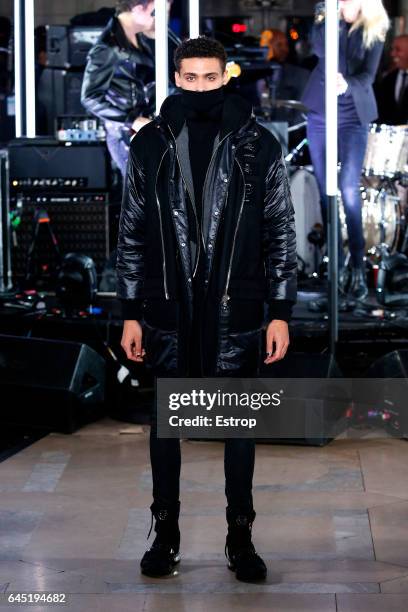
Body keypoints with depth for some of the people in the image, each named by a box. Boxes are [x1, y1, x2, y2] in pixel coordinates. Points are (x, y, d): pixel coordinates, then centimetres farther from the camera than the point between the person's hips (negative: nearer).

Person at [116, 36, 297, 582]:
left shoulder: (258, 145, -1)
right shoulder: (150, 144, 2)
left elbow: (280, 233, 1)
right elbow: (133, 233, 6)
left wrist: (280, 313, -3)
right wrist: (130, 314, 3)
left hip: (235, 312, -1)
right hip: (167, 312, 1)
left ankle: (240, 537, 18)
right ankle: (166, 533, 21)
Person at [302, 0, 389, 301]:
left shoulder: (374, 31, -6)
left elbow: (368, 76, -17)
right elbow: (320, 50, -14)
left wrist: (347, 84, -36)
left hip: (353, 118, -3)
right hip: (320, 114, 3)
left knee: (349, 191, -13)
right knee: (325, 191, 6)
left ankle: (358, 269, -9)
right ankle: (337, 262, 16)